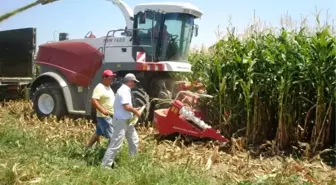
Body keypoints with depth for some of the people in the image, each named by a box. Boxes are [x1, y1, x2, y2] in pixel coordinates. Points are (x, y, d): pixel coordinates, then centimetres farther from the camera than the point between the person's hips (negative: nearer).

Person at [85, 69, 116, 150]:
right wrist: (103, 110, -36)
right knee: (112, 136, -7)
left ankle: (87, 148, 29)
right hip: (104, 116, -10)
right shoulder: (99, 88, -18)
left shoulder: (108, 87, 13)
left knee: (98, 133, 18)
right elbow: (93, 101, -29)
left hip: (110, 115, 10)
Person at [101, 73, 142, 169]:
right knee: (115, 144, -6)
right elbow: (127, 107, -27)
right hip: (121, 121, -11)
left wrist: (134, 110, 11)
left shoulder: (125, 90, 14)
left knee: (134, 140, 18)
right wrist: (136, 112, -11)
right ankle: (105, 165, 1)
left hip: (126, 121, 11)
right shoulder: (124, 91, -19)